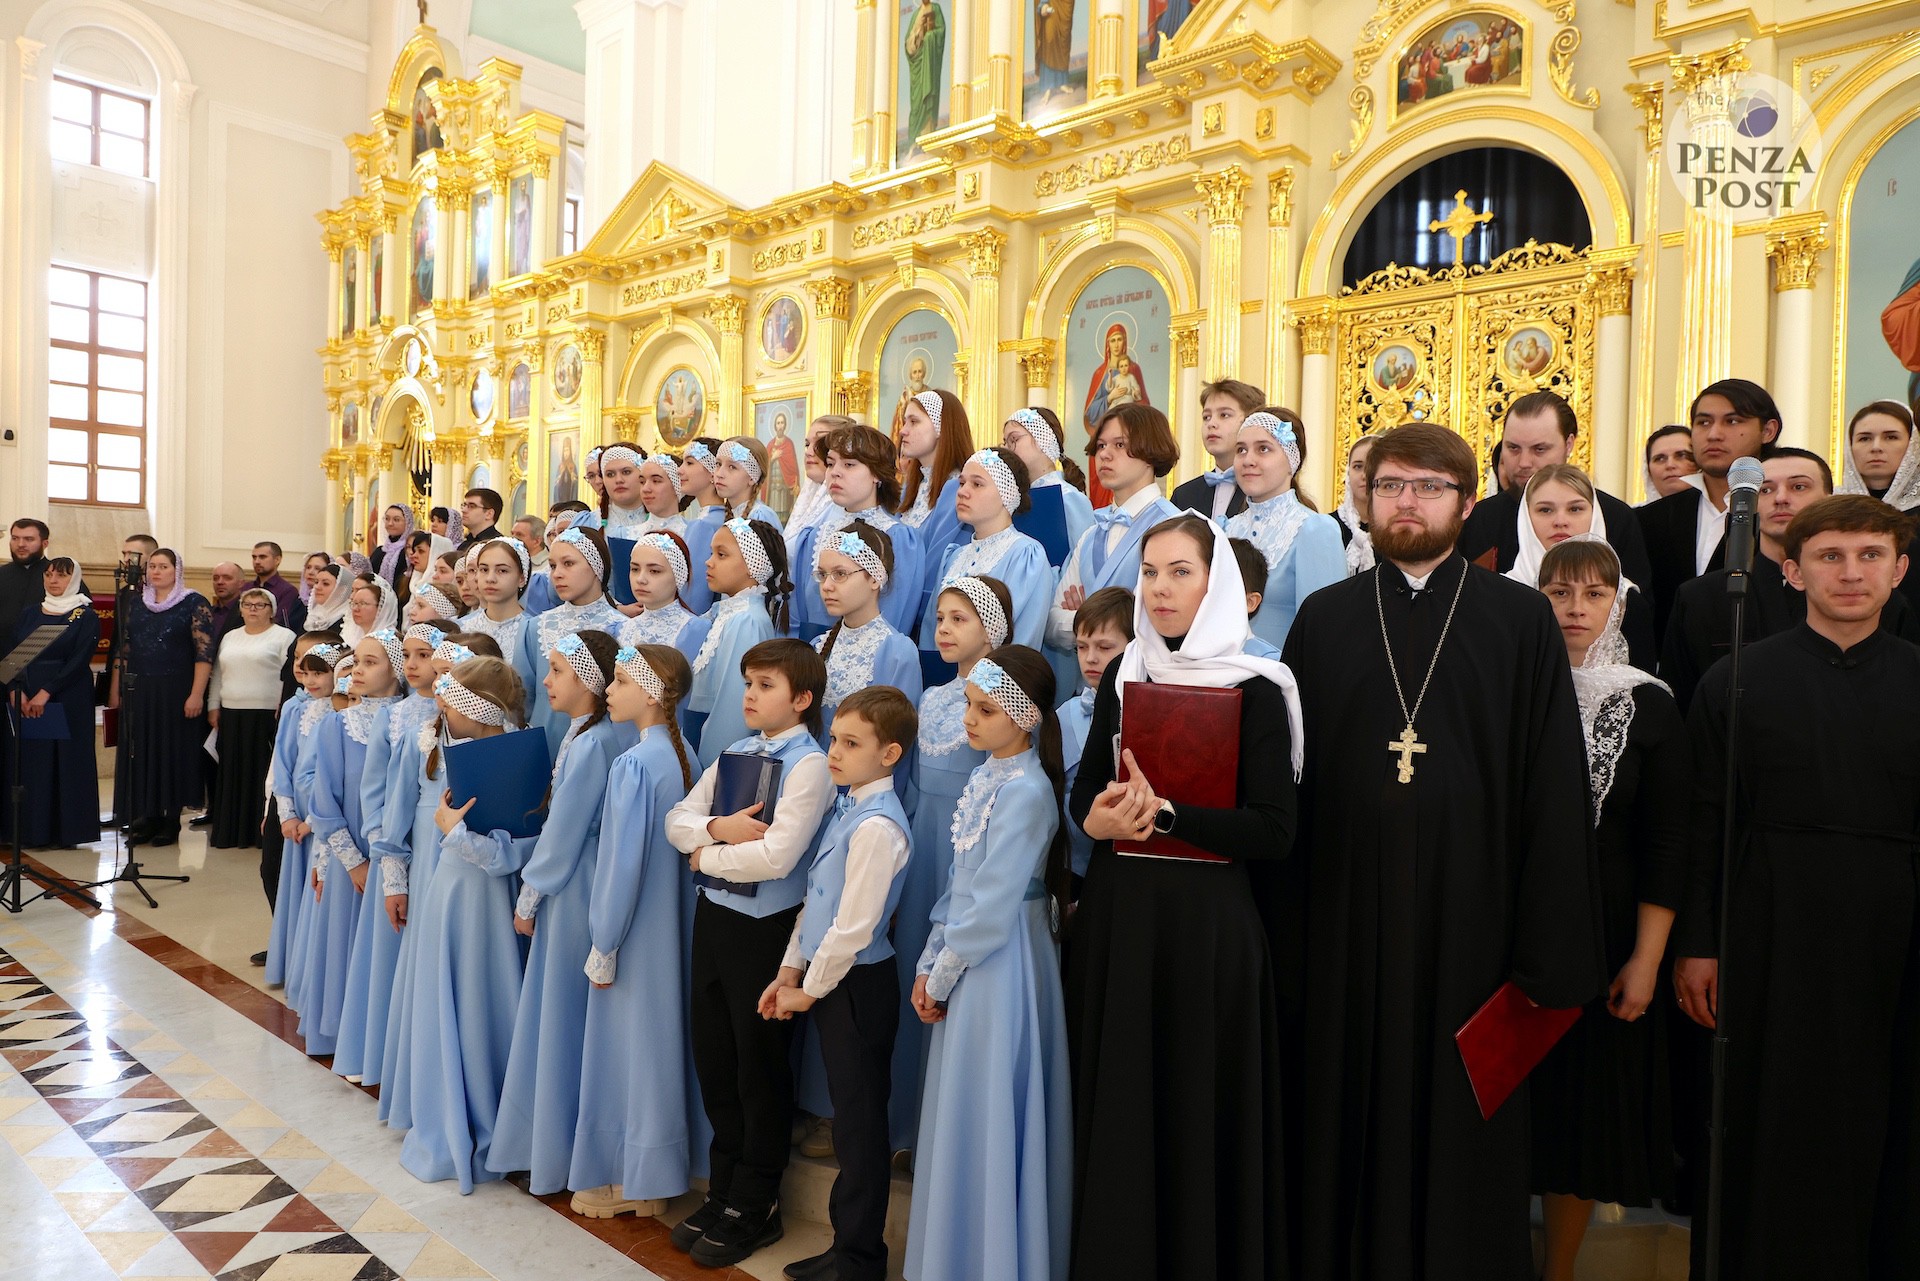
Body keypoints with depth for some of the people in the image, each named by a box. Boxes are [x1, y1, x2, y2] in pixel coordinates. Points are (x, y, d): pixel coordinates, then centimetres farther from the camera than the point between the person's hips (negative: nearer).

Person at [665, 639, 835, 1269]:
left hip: (766, 926, -7)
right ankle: (723, 1189, 35)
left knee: (759, 1064, 8)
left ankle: (754, 1206, 26)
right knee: (712, 1056, 16)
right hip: (713, 915, 7)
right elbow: (677, 820, 4)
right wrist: (718, 827, -16)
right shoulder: (733, 753, 8)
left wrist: (705, 856, -11)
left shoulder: (809, 764, -15)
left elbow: (776, 856, -24)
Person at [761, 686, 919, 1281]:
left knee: (859, 1123, 5)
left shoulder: (877, 826, -22)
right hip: (826, 978, 9)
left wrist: (808, 989, -11)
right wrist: (790, 970, 10)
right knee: (848, 1119, 19)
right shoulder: (846, 808, 7)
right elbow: (815, 899, 13)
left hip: (857, 985, -9)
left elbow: (852, 928, -22)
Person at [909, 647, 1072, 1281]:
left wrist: (942, 976, -9)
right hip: (966, 964, 8)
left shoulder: (1027, 791, -20)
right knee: (962, 1117, 17)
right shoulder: (986, 777, 7)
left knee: (987, 1120, 3)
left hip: (1001, 965, -8)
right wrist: (929, 966, 7)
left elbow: (992, 906, -19)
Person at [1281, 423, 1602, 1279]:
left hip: (1470, 914, -1)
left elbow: (1555, 789, -3)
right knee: (1351, 1128, 11)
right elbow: (1287, 783, 4)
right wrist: (1285, 929, 0)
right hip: (1348, 918, 1)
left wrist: (1552, 952, -7)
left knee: (1466, 1136, 10)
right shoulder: (1322, 619, 6)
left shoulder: (1523, 620, 1)